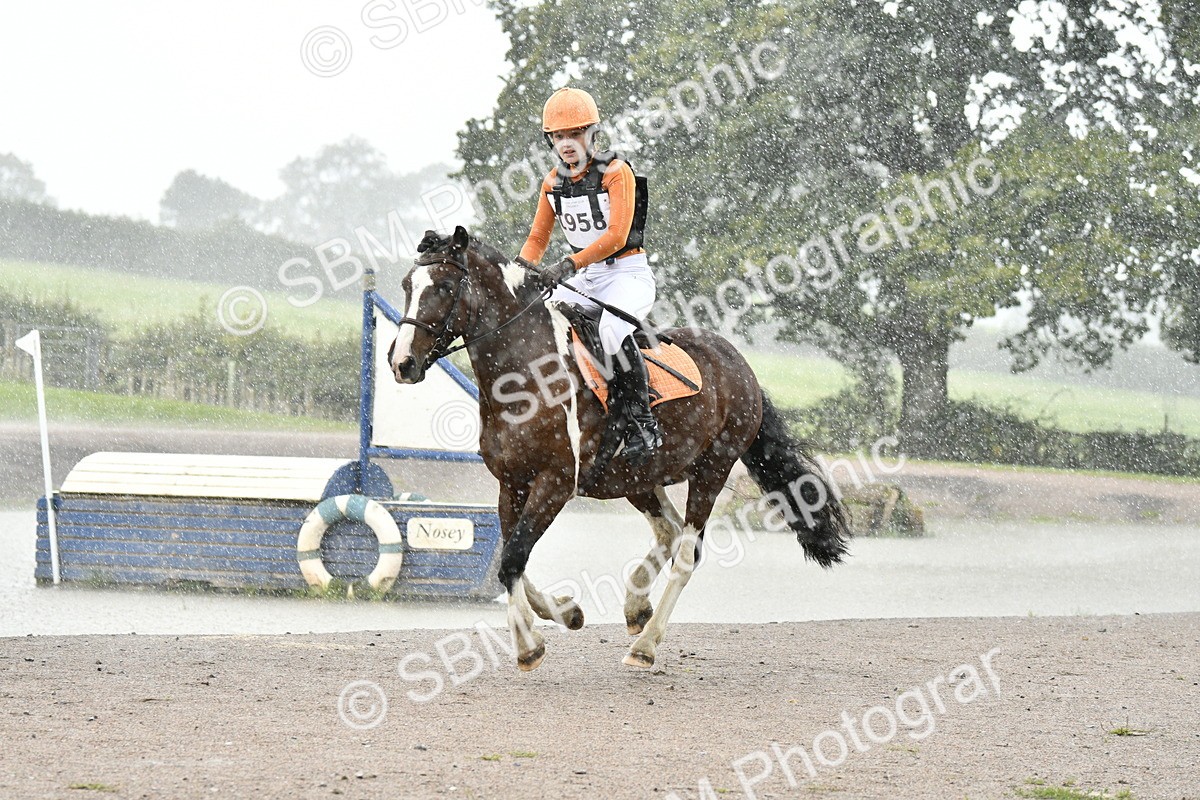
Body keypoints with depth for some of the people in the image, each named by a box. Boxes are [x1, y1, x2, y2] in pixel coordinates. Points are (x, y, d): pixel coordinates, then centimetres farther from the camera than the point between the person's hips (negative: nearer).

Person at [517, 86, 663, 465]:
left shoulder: (616, 173, -12)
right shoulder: (553, 183, 8)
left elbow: (615, 236, -22)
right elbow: (537, 238, 14)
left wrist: (569, 265, -33)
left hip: (627, 273, -7)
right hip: (584, 279, 7)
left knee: (612, 330, -36)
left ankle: (642, 423, -26)